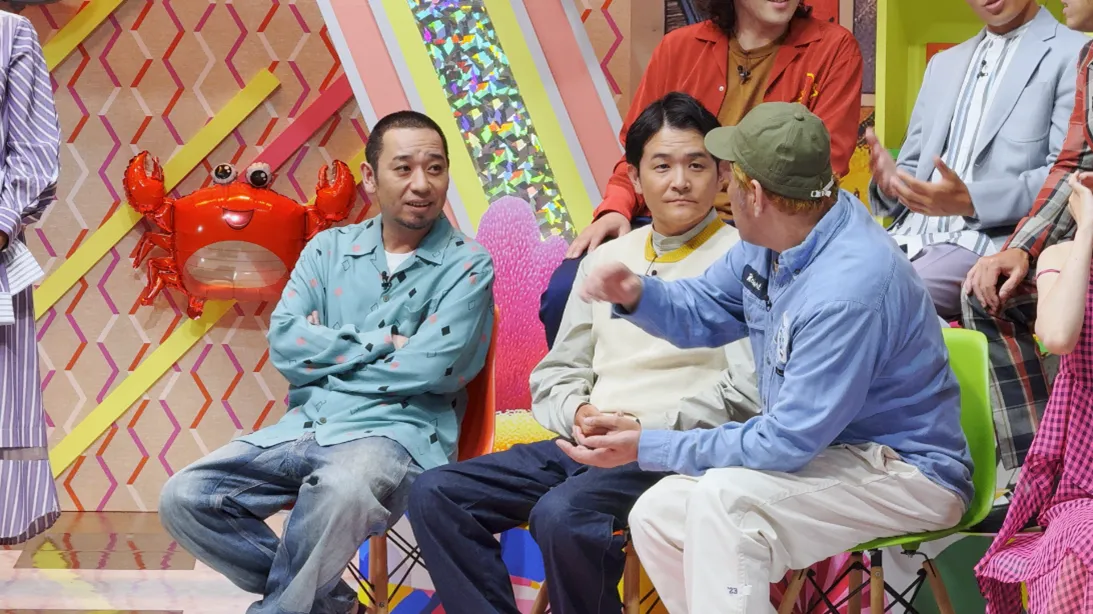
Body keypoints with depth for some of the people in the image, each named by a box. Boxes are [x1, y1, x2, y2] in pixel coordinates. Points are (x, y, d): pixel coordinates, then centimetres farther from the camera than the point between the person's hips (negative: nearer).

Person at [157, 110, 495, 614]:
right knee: (184, 498, -12)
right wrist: (378, 343, -6)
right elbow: (284, 342, 2)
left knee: (340, 492, -39)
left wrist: (327, 359, -2)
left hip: (400, 430, -5)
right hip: (307, 427, 5)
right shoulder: (329, 248, 13)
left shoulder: (467, 264, 0)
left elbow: (428, 369, -13)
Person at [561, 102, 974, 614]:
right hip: (824, 450, 9)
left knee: (725, 496, -30)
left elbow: (786, 444, -27)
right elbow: (705, 309, 14)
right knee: (656, 514, -1)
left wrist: (648, 448, -20)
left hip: (906, 474, -9)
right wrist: (636, 295, -8)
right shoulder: (778, 236, -2)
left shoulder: (847, 290, -30)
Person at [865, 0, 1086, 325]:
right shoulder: (943, 63, 24)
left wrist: (970, 201, -21)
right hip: (911, 239, 6)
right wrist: (891, 180, -3)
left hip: (990, 243, -6)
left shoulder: (1074, 56, 2)